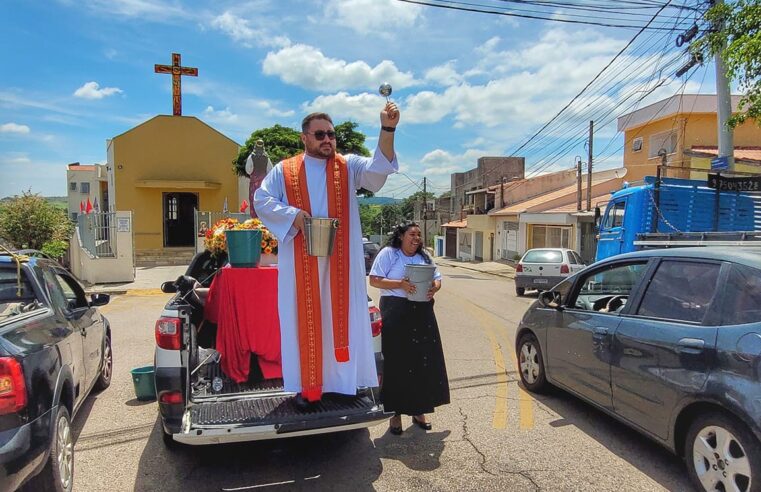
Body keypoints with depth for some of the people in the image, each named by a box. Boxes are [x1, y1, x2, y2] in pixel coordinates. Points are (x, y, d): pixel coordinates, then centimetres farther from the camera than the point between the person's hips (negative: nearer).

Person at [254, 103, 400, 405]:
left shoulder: (349, 166, 8)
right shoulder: (284, 170, 8)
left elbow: (379, 167, -8)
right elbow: (262, 200, 3)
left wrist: (387, 128, -23)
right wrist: (293, 215, -14)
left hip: (340, 262, 1)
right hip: (301, 263, 0)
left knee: (342, 316, 4)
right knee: (305, 319, 3)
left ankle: (344, 378, 15)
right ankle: (308, 383, 12)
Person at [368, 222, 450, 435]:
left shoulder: (424, 257, 16)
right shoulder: (388, 254, -1)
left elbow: (437, 279, 16)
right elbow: (374, 280, -7)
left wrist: (434, 288, -8)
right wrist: (400, 284, -20)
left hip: (422, 313, 5)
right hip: (395, 313, -5)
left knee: (424, 361, 5)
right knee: (397, 363, -2)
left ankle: (419, 410, 21)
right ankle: (395, 413, 10)